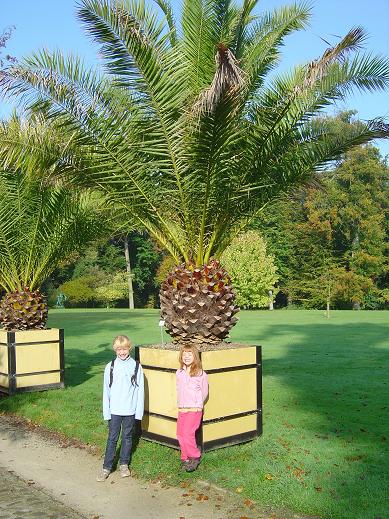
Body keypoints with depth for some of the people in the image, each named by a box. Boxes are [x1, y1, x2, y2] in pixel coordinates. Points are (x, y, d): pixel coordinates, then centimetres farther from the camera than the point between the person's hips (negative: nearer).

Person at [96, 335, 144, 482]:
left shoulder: (136, 366, -4)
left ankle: (124, 464, 28)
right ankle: (106, 467, 13)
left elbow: (140, 389, -1)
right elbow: (106, 391, 2)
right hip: (115, 410, 0)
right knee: (112, 438, 4)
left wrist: (139, 411, -3)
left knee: (127, 437, 12)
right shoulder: (110, 367, -2)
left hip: (130, 410, 0)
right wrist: (106, 412, -1)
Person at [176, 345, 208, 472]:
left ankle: (195, 457, 5)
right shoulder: (179, 373, 6)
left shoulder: (200, 374, -8)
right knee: (180, 435, 7)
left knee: (187, 433, -14)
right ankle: (185, 458, 22)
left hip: (194, 409, -5)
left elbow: (204, 392, 2)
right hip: (181, 409, 5)